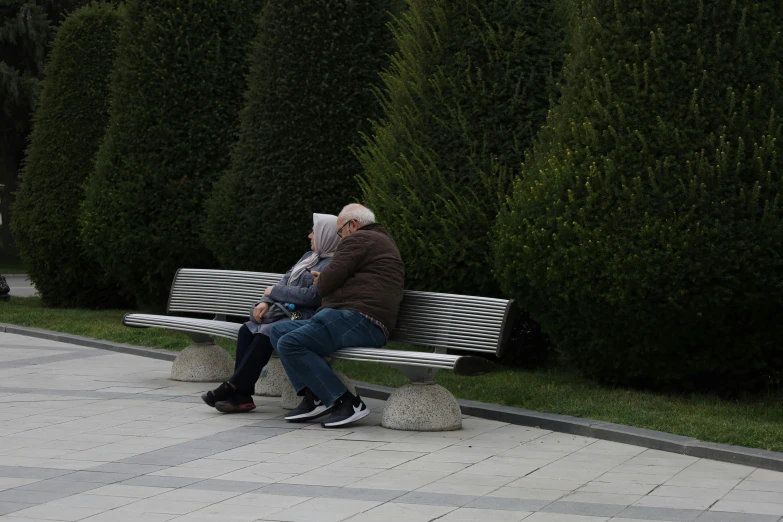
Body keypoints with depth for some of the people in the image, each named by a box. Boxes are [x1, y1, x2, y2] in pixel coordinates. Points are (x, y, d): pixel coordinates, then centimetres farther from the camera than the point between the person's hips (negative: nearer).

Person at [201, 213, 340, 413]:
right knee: (247, 329, -13)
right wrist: (265, 301, -1)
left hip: (305, 319, -9)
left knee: (265, 334, -29)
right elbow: (285, 282, 18)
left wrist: (275, 291, -7)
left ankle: (232, 388, -23)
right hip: (286, 312, 9)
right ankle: (242, 396, -21)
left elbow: (312, 296, -17)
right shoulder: (309, 257, 22)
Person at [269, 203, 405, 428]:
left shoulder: (357, 240, -3)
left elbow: (328, 281, -10)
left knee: (290, 344, -23)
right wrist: (325, 279, 23)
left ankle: (348, 402, -21)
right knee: (278, 331, 12)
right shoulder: (384, 241, 30)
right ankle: (313, 398, -3)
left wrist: (320, 281, 13)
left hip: (357, 318, -11)